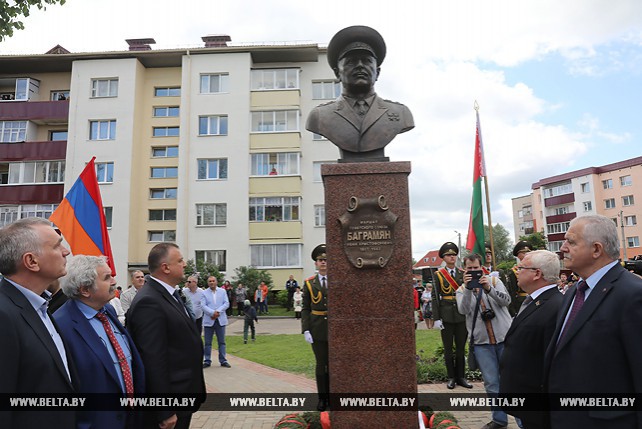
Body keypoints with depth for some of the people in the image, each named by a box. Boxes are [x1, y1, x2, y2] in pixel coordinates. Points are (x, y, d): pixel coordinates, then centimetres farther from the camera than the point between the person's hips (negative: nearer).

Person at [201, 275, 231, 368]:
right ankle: (207, 361, 15)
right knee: (208, 342, 5)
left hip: (220, 319, 1)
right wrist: (212, 313, -19)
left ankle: (223, 360, 13)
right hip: (208, 320, -1)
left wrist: (218, 311, -14)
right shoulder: (204, 293, 2)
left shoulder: (222, 291, 8)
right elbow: (203, 306, -7)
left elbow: (226, 303, 1)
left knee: (222, 342, 6)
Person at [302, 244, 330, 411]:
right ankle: (322, 398, 19)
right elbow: (305, 309, 2)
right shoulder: (309, 283, 2)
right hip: (317, 329, 0)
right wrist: (305, 330, -7)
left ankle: (332, 397, 22)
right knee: (321, 364, 8)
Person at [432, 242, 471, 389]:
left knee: (461, 347, 8)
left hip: (462, 314, 2)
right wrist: (436, 318, -10)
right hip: (446, 315, -2)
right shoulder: (438, 275, -1)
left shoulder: (463, 273, 7)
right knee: (448, 348, 6)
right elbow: (435, 297, -4)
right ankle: (451, 377, 17)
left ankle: (461, 377, 20)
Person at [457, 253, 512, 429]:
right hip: (482, 343, 1)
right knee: (491, 384, 6)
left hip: (504, 338, -1)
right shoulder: (462, 290, 6)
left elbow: (506, 301, -10)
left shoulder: (493, 280, 5)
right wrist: (468, 288, -24)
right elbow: (463, 310, -12)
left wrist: (488, 288, -25)